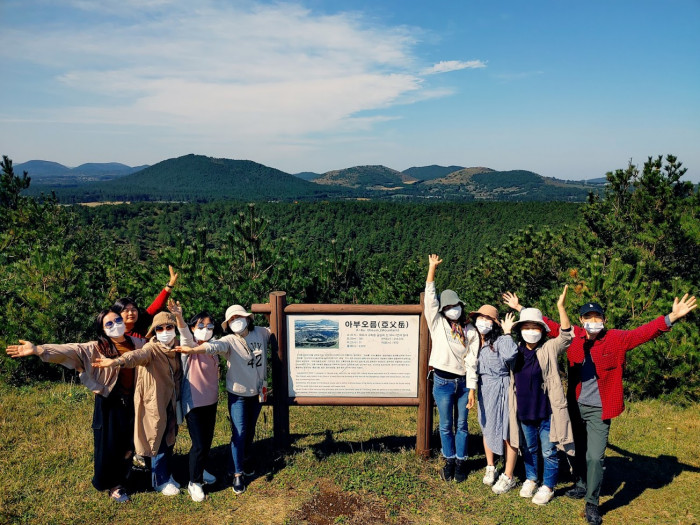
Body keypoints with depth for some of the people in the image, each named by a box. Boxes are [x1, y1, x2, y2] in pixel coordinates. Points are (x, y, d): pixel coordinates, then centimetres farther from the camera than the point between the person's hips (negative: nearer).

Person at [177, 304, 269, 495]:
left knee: (250, 430, 18)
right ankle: (237, 474, 10)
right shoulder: (229, 341, -16)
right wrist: (193, 350, -53)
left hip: (257, 392, 4)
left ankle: (244, 461, 40)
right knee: (239, 433, -4)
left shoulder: (260, 333, -3)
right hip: (238, 394, -4)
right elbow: (213, 346, -36)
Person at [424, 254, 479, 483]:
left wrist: (472, 389, -3)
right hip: (443, 382, -1)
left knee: (462, 425, 10)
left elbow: (471, 360, 1)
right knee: (446, 425, 8)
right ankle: (449, 461, 25)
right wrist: (432, 267, -12)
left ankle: (460, 462, 25)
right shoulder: (438, 324, -1)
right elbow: (430, 296, -8)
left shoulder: (470, 330, 3)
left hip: (463, 382, 1)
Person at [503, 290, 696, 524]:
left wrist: (672, 317, -33)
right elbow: (549, 325, 5)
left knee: (595, 456, -4)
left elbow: (644, 332, -19)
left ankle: (592, 503, 13)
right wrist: (520, 308, 7)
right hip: (575, 406, 3)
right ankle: (582, 485, 43)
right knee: (578, 450, 19)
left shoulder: (617, 339, -9)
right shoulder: (572, 336, -3)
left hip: (599, 410, -3)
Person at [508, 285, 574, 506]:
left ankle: (548, 486, 27)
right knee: (529, 449, 20)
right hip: (524, 411, 4)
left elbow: (566, 335, -27)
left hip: (547, 411, -4)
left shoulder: (549, 349, -10)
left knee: (549, 451, 9)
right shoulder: (516, 350, 2)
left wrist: (561, 307, -38)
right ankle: (530, 479, 40)